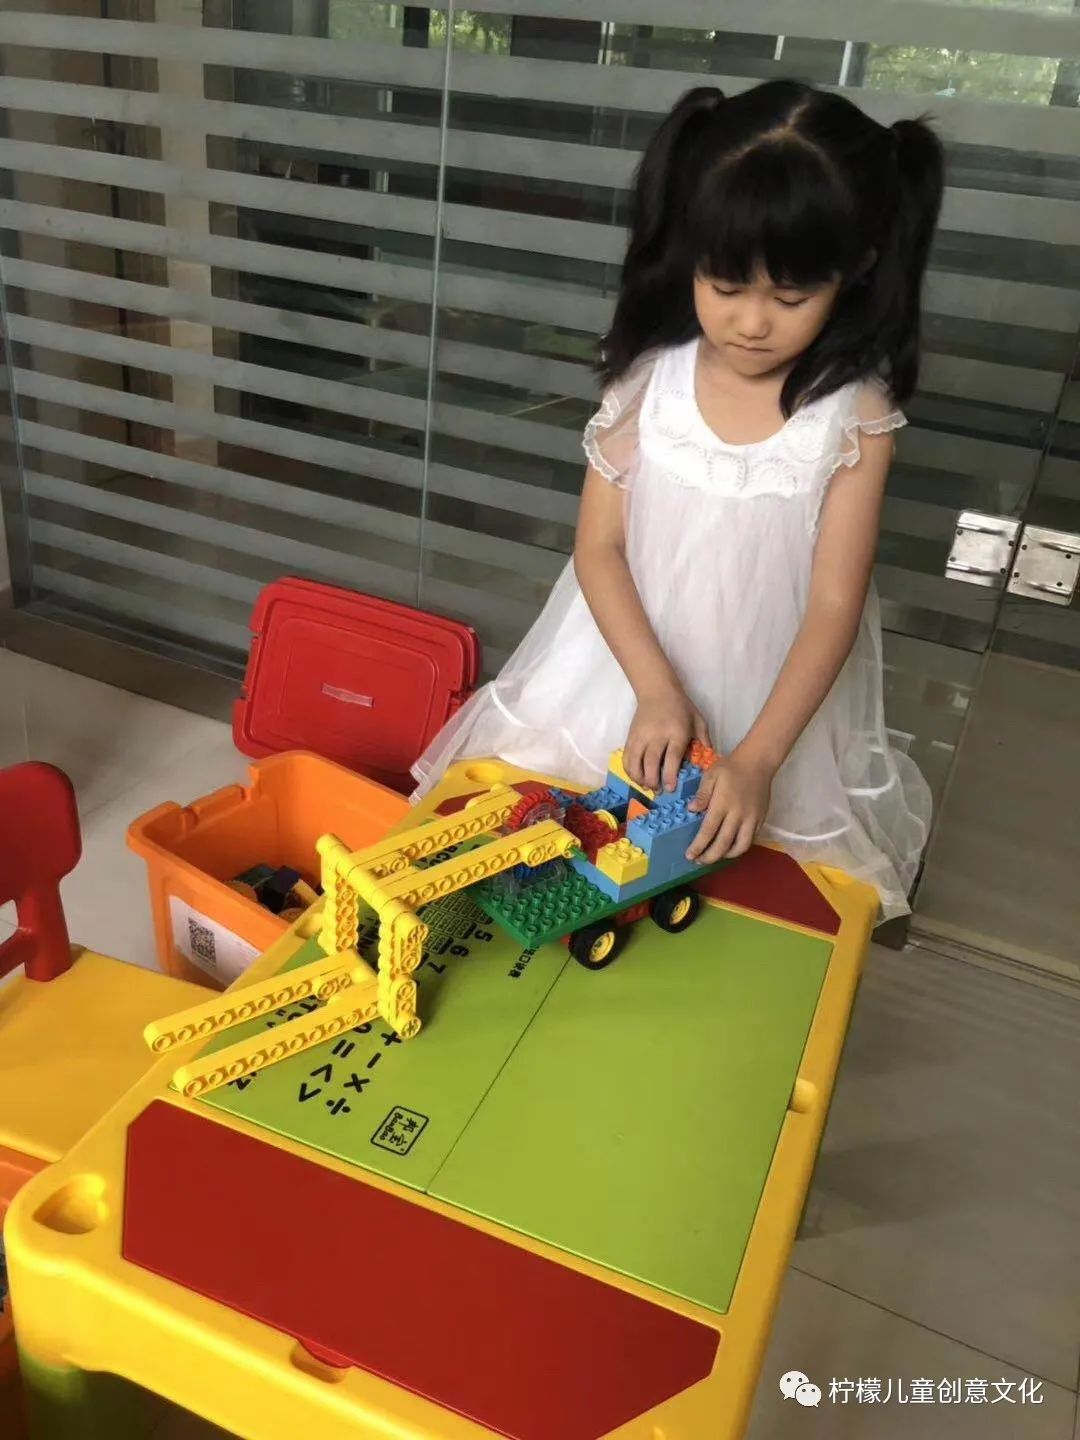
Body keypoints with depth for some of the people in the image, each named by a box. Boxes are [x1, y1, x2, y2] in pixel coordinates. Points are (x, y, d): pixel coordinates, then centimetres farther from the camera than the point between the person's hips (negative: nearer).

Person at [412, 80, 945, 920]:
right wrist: (656, 691, -20)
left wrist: (756, 760, -22)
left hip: (773, 700, -1)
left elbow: (834, 606, -14)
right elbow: (598, 548, -8)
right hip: (624, 673, 2)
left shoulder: (855, 417, -15)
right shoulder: (647, 381, -11)